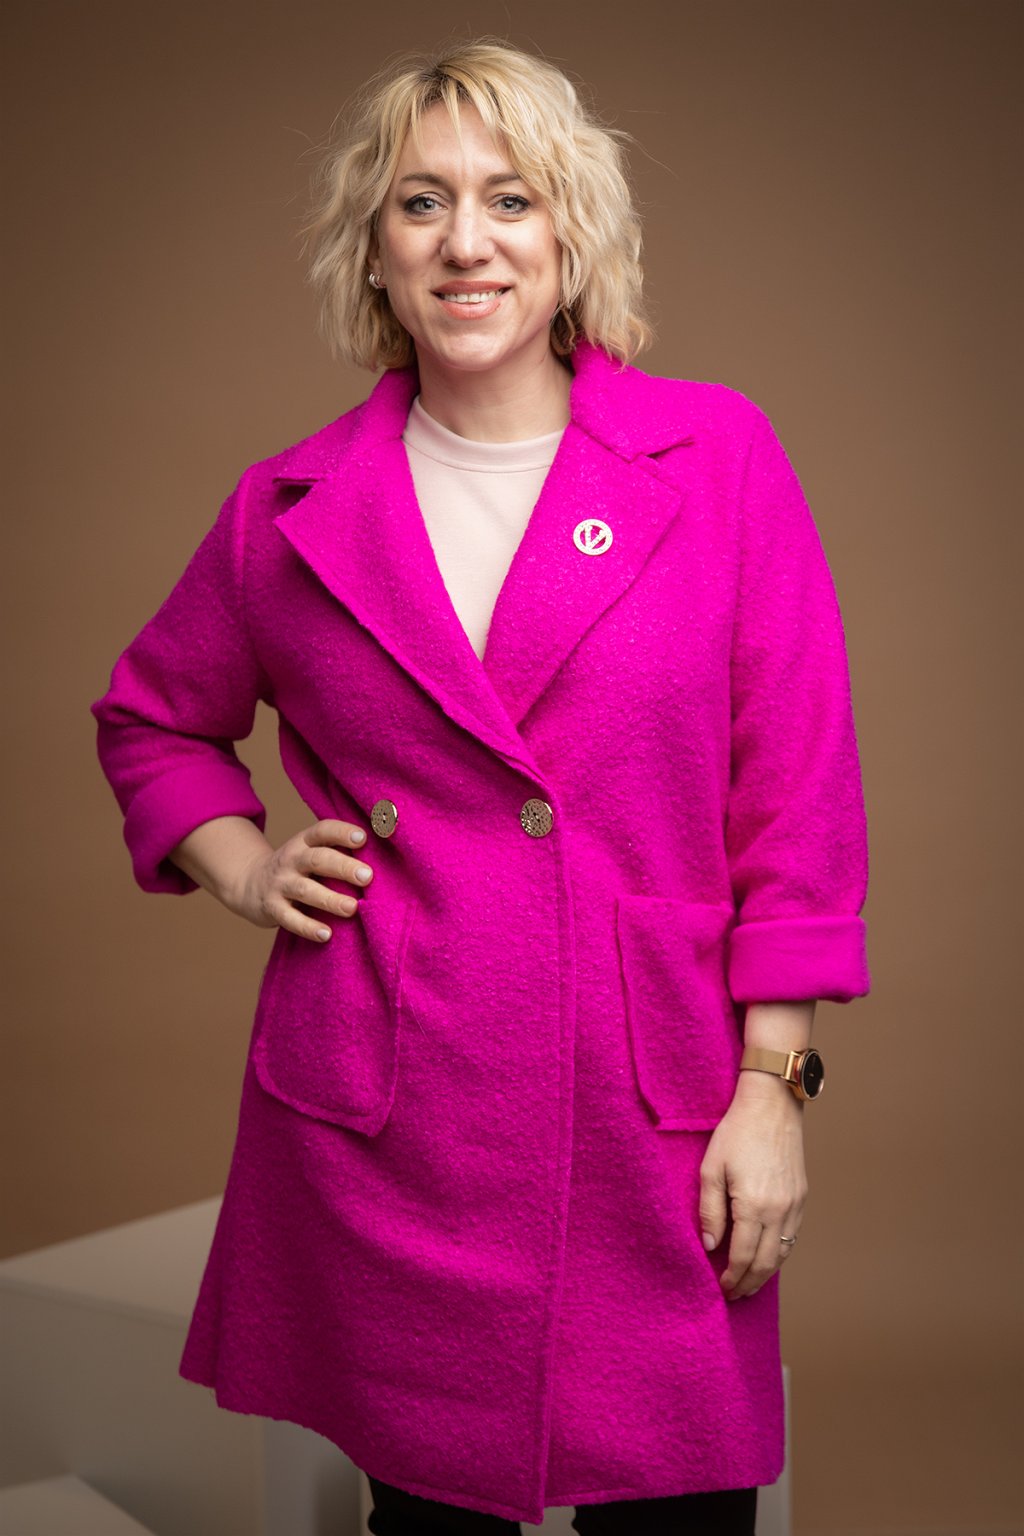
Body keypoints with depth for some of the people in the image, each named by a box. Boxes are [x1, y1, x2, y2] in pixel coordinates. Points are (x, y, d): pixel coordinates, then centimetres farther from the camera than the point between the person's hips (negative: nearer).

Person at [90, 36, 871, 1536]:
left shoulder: (720, 457, -1)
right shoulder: (294, 509, 4)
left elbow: (799, 794, 0)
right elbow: (151, 718, 22)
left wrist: (772, 1083, -4)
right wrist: (238, 864, 4)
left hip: (654, 1122, -1)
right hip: (383, 1128, 1)